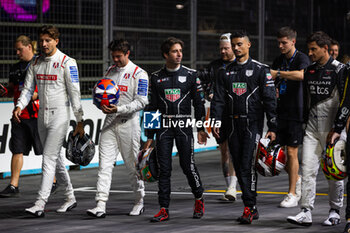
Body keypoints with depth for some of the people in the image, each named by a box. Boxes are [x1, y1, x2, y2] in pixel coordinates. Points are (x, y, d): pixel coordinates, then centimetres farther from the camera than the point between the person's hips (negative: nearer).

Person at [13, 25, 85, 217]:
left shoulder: (67, 63, -9)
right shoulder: (35, 63, 9)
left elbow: (74, 93, -9)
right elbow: (28, 88, 8)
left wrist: (79, 121, -11)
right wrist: (19, 106, -11)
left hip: (59, 115, -7)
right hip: (42, 115, 7)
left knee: (49, 158, -12)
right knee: (55, 158, 13)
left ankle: (40, 204, -16)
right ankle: (70, 197, 26)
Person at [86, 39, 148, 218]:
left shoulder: (139, 74, -4)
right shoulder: (110, 71, 15)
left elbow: (141, 102, -10)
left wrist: (119, 109, -21)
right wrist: (103, 104, -2)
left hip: (128, 123, -5)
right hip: (110, 122, 5)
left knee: (132, 164, 3)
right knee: (105, 163, -5)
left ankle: (139, 202, 20)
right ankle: (101, 205, -10)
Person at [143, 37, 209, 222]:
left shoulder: (191, 75, 3)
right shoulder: (156, 78, 8)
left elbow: (199, 103, 5)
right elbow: (152, 107, 11)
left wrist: (201, 128, -1)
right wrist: (149, 135, 8)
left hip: (184, 125, -2)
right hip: (163, 125, 2)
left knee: (188, 165, -4)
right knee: (164, 168, 0)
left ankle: (199, 198, 20)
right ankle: (164, 209, 3)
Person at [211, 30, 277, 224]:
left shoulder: (260, 70, 0)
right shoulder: (226, 72, 13)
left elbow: (270, 99, -4)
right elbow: (219, 99, 10)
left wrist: (272, 127, -10)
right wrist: (216, 122, -2)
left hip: (253, 123, -5)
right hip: (233, 125, 5)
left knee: (248, 165, -14)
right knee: (239, 166, 5)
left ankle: (249, 207, -11)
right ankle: (252, 209, 11)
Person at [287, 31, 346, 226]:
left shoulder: (339, 70, -7)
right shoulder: (310, 70, 11)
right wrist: (305, 122, 16)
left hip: (332, 129, -5)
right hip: (312, 129, 5)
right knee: (308, 169, -4)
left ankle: (335, 212, 17)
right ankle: (306, 213, -6)